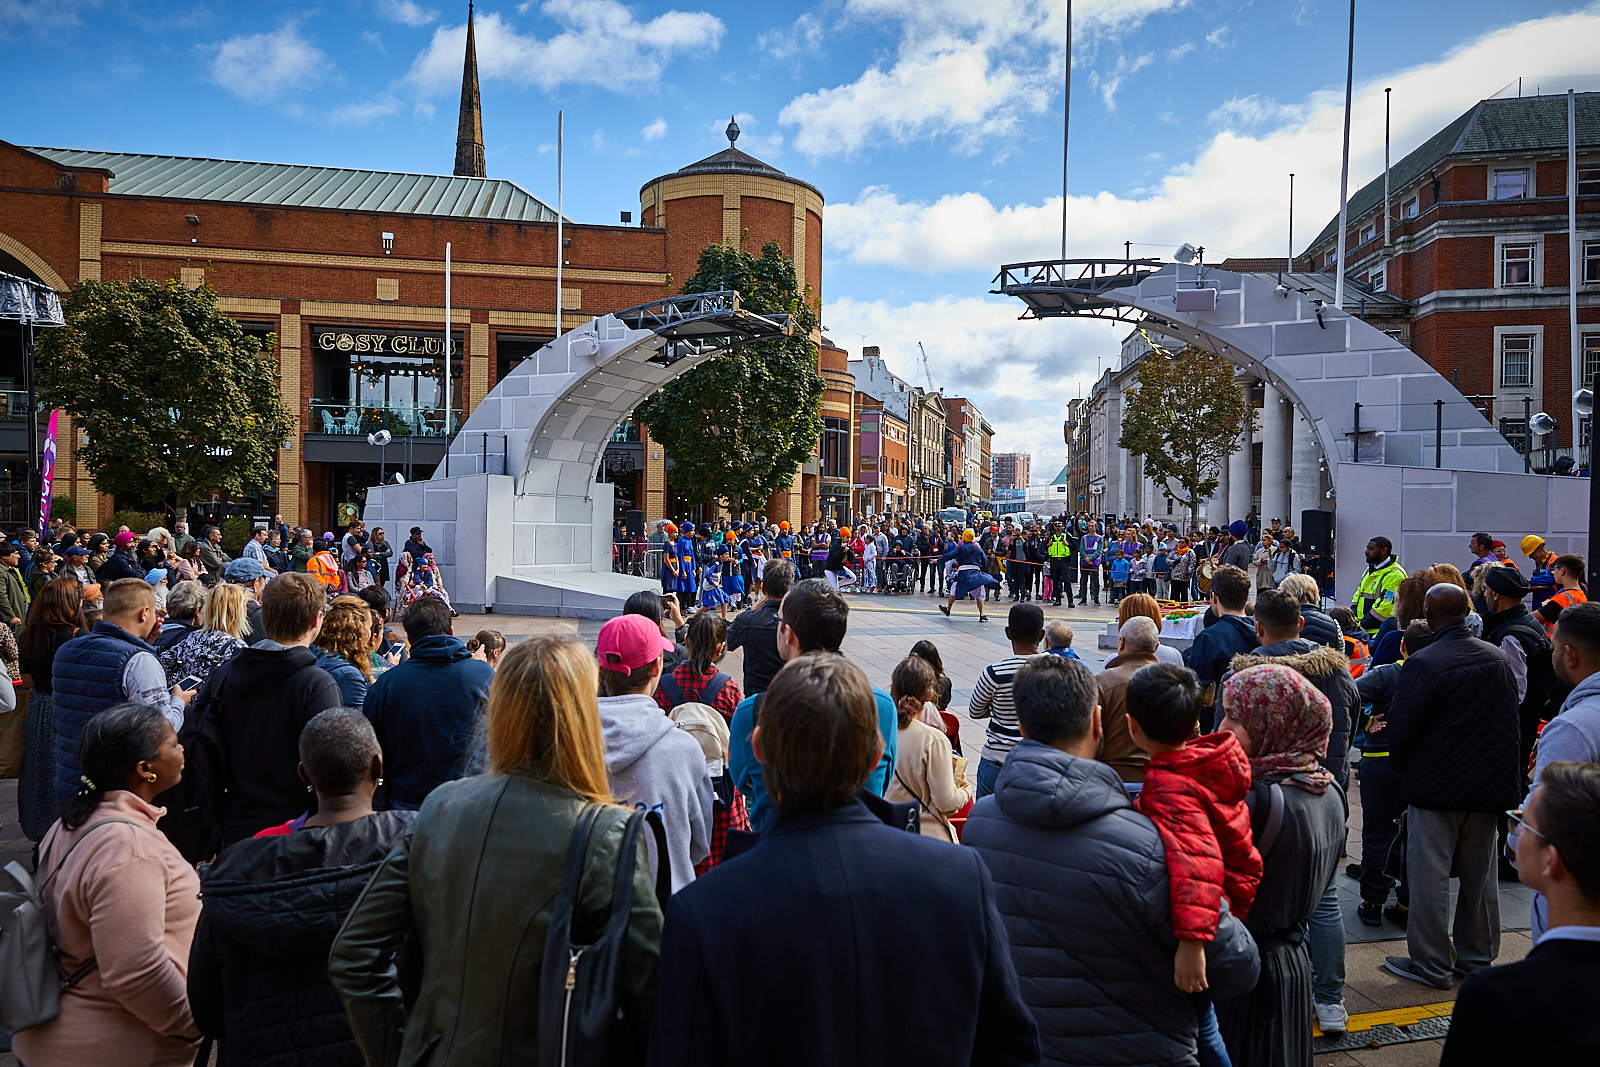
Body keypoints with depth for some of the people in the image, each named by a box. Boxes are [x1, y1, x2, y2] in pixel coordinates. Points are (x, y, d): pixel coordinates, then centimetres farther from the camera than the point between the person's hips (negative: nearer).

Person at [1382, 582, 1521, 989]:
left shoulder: (1424, 664, -18)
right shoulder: (1499, 658, 3)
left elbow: (1401, 729, -16)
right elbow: (1510, 719, 13)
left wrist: (1404, 770, 3)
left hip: (1436, 787, -6)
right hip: (1491, 786, 7)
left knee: (1430, 877, 3)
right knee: (1480, 875, 16)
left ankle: (1431, 964, 10)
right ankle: (1477, 957, 28)